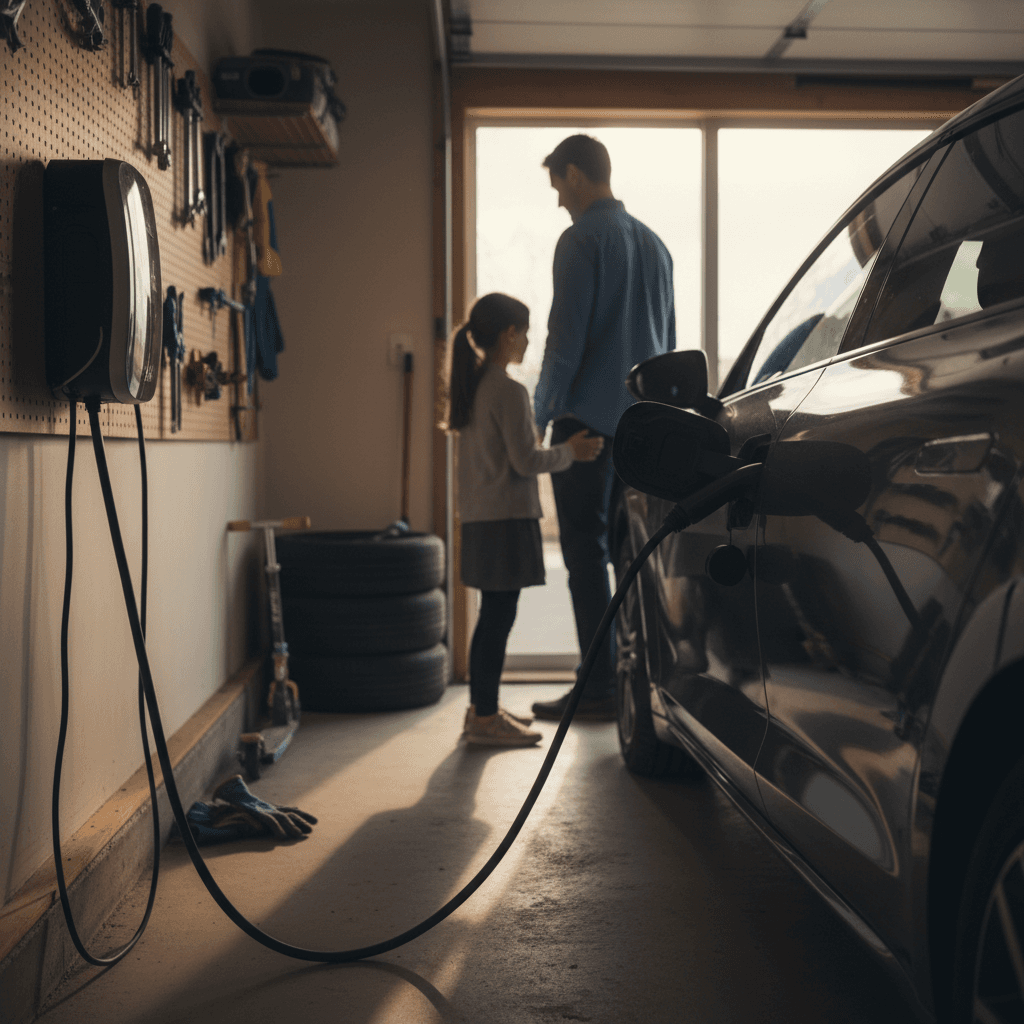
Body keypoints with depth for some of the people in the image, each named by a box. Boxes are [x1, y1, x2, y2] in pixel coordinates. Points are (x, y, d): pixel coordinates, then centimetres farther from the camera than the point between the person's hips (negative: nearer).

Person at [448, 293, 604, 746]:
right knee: (499, 618, -4)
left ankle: (482, 708, 22)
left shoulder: (471, 386, 12)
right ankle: (484, 717, -1)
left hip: (478, 516, 9)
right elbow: (525, 461, -16)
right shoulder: (510, 392, -15)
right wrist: (570, 451, -1)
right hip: (506, 517, -9)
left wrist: (562, 448, 26)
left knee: (491, 615, 15)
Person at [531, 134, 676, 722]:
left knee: (586, 553, -4)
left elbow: (566, 338, -15)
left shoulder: (583, 240, -9)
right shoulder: (654, 244, 16)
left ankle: (599, 689, -4)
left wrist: (541, 415, -7)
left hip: (589, 421, -8)